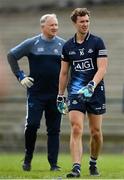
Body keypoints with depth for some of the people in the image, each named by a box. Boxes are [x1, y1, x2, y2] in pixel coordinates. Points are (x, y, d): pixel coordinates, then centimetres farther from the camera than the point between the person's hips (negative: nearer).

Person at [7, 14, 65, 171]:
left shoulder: (63, 45, 5)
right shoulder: (31, 44, 0)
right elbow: (11, 55, 7)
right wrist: (20, 77, 2)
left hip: (56, 94, 2)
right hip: (36, 92, -2)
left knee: (54, 129, 2)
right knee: (32, 124, -10)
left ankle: (53, 163, 6)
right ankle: (28, 157, 9)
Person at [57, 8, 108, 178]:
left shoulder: (97, 42, -3)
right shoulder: (68, 46, 6)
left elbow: (102, 69, -11)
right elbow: (64, 73, 15)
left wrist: (91, 86, -26)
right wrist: (60, 96, 13)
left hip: (95, 92, -1)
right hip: (75, 93, 1)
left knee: (96, 132, 5)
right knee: (76, 129, -12)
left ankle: (93, 163, 27)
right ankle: (76, 167, -18)